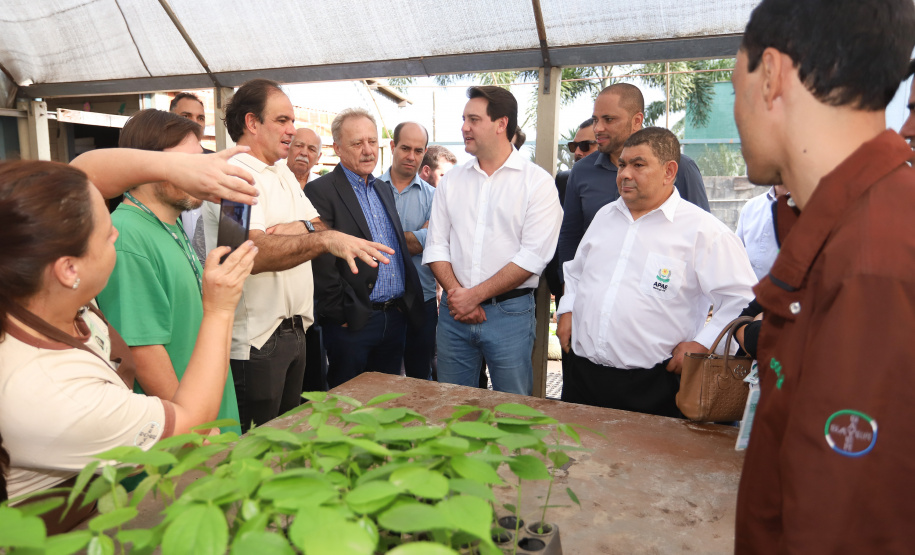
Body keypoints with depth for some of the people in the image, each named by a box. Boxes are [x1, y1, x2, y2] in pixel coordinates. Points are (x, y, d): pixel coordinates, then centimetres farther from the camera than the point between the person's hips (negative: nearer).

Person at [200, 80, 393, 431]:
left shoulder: (284, 173, 15)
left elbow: (321, 226, 10)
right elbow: (255, 253, -29)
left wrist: (300, 227, -12)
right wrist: (323, 240, -38)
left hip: (293, 329, 9)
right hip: (255, 338, -9)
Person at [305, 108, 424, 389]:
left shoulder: (384, 189, 15)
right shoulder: (320, 191, -9)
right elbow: (321, 263, -14)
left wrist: (411, 300, 13)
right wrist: (340, 314, -14)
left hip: (396, 317, 7)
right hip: (353, 322, -7)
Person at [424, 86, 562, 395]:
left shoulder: (537, 182, -4)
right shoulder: (452, 180, 10)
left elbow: (532, 257, -12)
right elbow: (436, 246, 6)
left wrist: (475, 295, -12)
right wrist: (456, 294, -8)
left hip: (509, 311, -3)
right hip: (454, 311, 4)